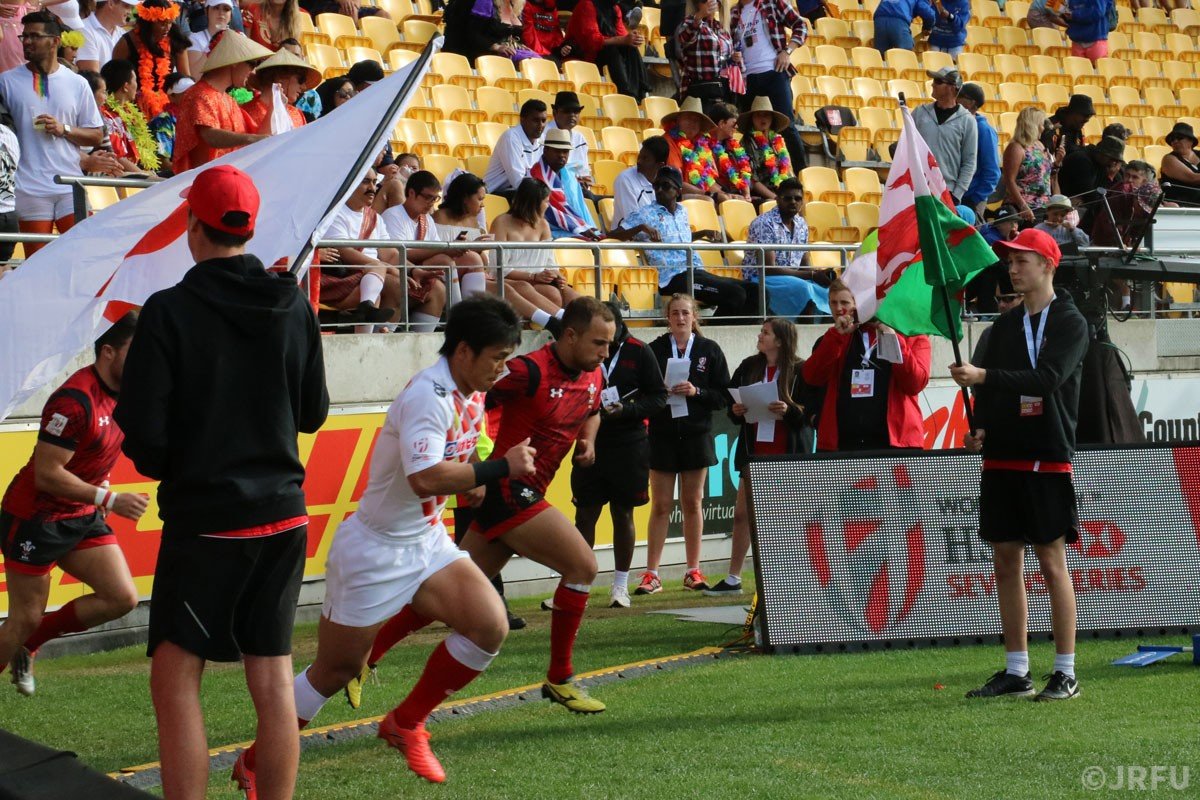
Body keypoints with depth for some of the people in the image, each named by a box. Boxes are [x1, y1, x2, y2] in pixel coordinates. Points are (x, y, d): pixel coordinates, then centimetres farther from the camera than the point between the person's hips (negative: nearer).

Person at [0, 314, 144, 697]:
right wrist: (110, 500, -27)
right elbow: (47, 475, -25)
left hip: (83, 517, 8)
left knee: (122, 598, -3)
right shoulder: (74, 399, -25)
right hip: (34, 518, -8)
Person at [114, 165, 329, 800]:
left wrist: (165, 467, 7)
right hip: (283, 513, 5)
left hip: (204, 516, -5)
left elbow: (141, 431, -14)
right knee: (273, 678, 9)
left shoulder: (170, 312, -13)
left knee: (174, 678, 1)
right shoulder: (295, 307, 1)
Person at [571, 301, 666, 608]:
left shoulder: (638, 352, -3)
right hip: (590, 444, 1)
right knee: (585, 514, 2)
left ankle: (620, 585, 16)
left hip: (629, 446, -1)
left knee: (623, 514, 7)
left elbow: (658, 397, -2)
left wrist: (627, 409, -17)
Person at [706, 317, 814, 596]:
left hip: (789, 453, -5)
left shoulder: (800, 371, -7)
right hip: (754, 450, 5)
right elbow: (731, 403, 14)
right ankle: (733, 579, 12)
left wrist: (790, 411, -24)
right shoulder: (749, 367, 8)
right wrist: (736, 411, -7)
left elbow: (813, 412, -8)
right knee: (742, 512, 5)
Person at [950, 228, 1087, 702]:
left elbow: (1046, 378, -19)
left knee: (1052, 562, -5)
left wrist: (984, 376, -26)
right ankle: (1016, 672, 13)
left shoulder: (1070, 323, -4)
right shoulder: (1005, 326, 15)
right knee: (1006, 562, 6)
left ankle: (1065, 673, -1)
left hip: (1048, 460, -6)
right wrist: (978, 429, -1)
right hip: (1001, 459, 6)